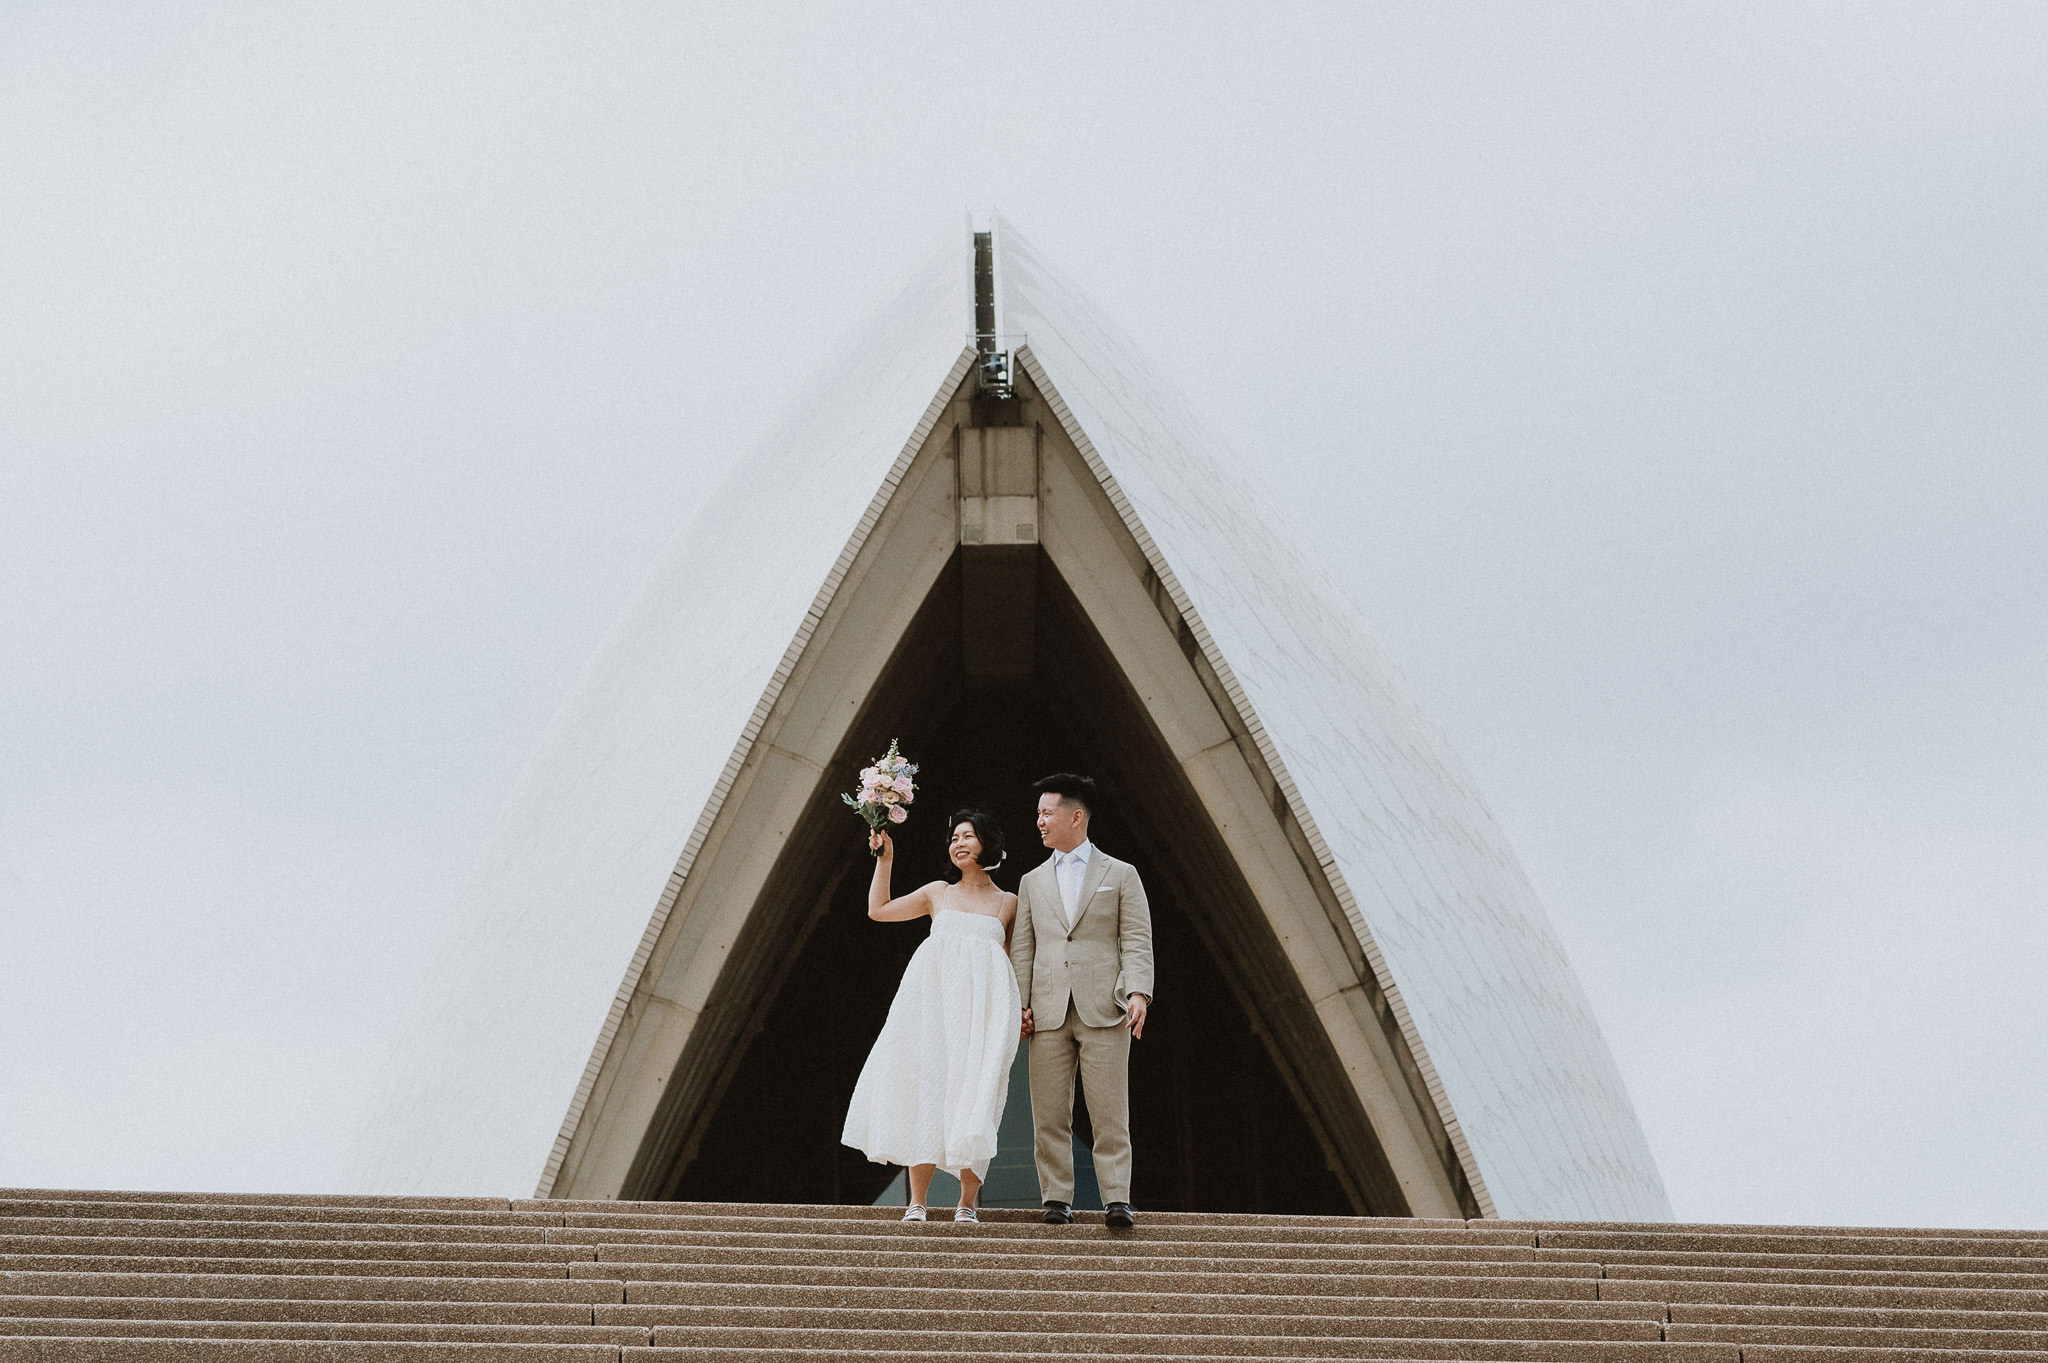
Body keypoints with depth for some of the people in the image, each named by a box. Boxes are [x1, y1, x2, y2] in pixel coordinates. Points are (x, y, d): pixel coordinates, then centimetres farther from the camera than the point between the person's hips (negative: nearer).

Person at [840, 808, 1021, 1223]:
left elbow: (1016, 963, 15)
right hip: (933, 1001, 1)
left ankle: (967, 1202, -7)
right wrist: (884, 859, 16)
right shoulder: (938, 893, 18)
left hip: (983, 1008, -1)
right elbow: (878, 909, 20)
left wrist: (1026, 1011, 3)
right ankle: (917, 1202, -7)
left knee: (974, 1095, -10)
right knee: (924, 1089, -8)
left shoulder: (1008, 904, 13)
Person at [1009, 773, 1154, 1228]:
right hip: (1048, 1015, 3)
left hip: (1104, 1013, -3)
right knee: (1050, 1116, 0)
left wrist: (1139, 993, -13)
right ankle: (1057, 1200, 4)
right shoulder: (1032, 882, 19)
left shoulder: (1121, 875, 9)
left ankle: (1117, 1200, -8)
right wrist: (1019, 1005, 3)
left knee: (1110, 1114, -8)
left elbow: (1137, 942, 1)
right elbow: (1022, 949, 15)